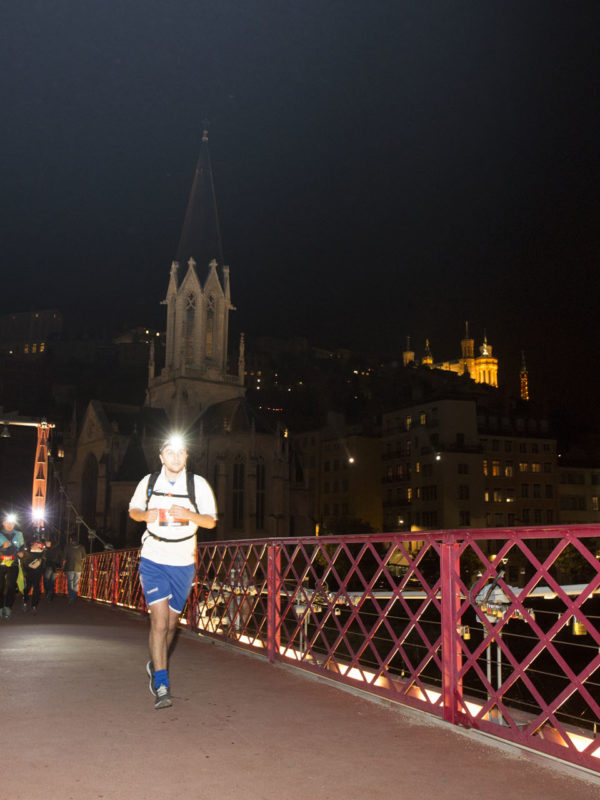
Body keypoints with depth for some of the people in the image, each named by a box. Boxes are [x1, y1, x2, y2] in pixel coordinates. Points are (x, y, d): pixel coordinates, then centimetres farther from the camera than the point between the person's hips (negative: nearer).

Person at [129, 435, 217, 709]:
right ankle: (161, 686, -8)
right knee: (159, 620, -13)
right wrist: (145, 515, -10)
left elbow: (211, 521, -2)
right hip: (153, 560, -1)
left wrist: (189, 514, -22)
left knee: (171, 622, 12)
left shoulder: (198, 484, -4)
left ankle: (155, 664, 40)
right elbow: (133, 510, 14)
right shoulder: (148, 482, -1)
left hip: (183, 563, 1)